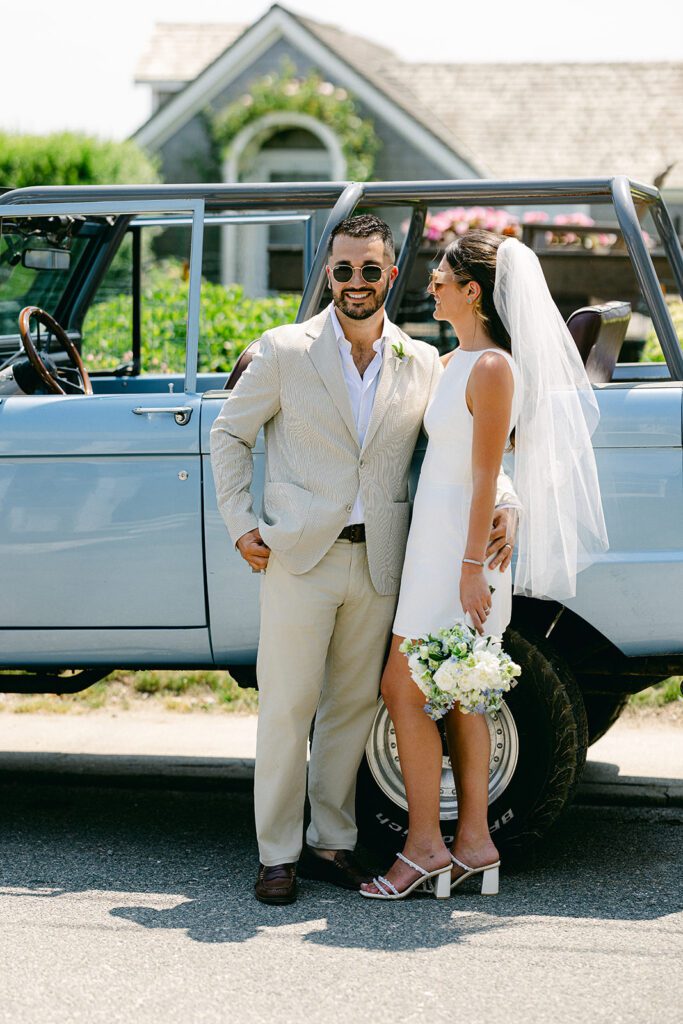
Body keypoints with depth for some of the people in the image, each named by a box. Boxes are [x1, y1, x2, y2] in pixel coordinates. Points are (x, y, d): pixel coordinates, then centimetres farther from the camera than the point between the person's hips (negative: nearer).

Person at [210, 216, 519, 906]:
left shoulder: (422, 364, 7)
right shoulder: (285, 351, 0)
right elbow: (229, 434, 7)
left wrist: (502, 501, -7)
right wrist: (241, 526, -1)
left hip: (378, 563, 3)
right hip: (298, 560, -3)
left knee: (354, 707, 10)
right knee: (287, 707, 0)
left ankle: (332, 841, 22)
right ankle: (277, 855, 9)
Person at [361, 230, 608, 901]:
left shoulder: (493, 367, -14)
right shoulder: (454, 363, 14)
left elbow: (485, 477, -17)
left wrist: (472, 568, -19)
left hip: (462, 545, -9)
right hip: (438, 543, 9)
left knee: (403, 689, -8)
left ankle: (424, 846, -1)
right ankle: (473, 842, 14)